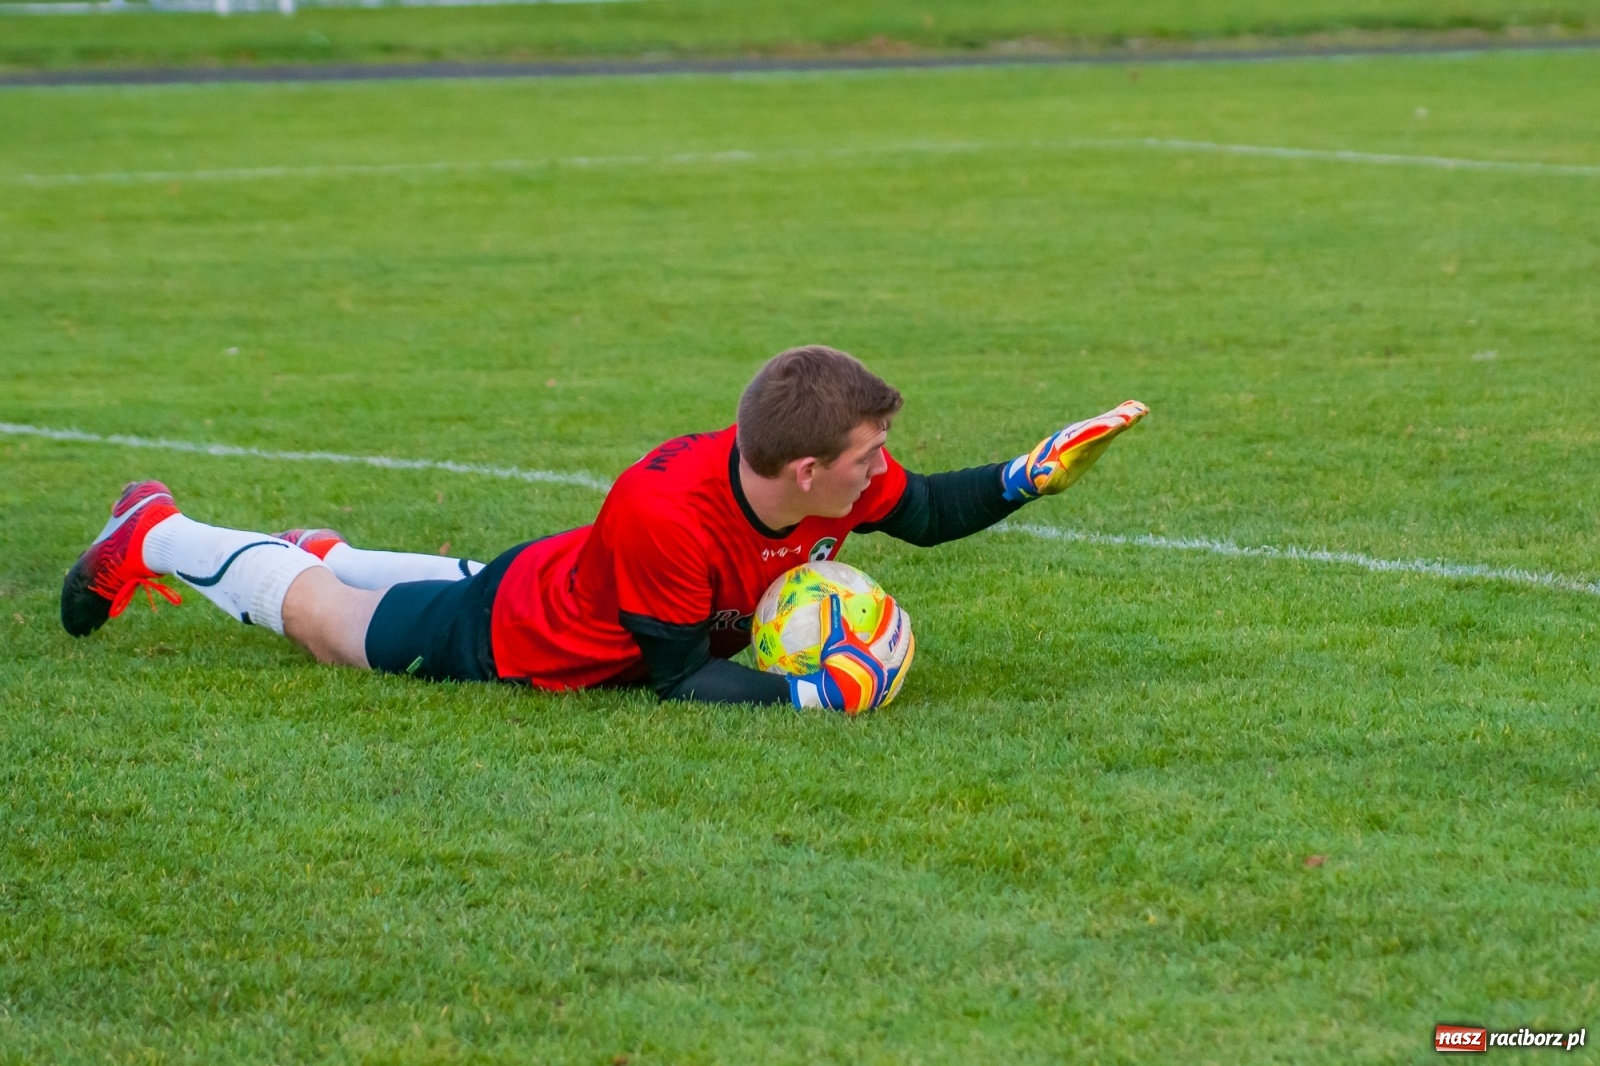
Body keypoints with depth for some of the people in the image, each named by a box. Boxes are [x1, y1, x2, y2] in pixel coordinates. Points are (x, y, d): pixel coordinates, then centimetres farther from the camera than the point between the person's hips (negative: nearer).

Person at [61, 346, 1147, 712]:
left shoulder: (839, 481, -26)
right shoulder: (663, 514, -46)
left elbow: (928, 511, -6)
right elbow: (680, 676, -37)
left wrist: (1039, 472, -18)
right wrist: (809, 694, -46)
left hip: (575, 586, 6)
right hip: (505, 636, -6)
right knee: (329, 622, 18)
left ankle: (326, 554, 63)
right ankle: (155, 537, 40)